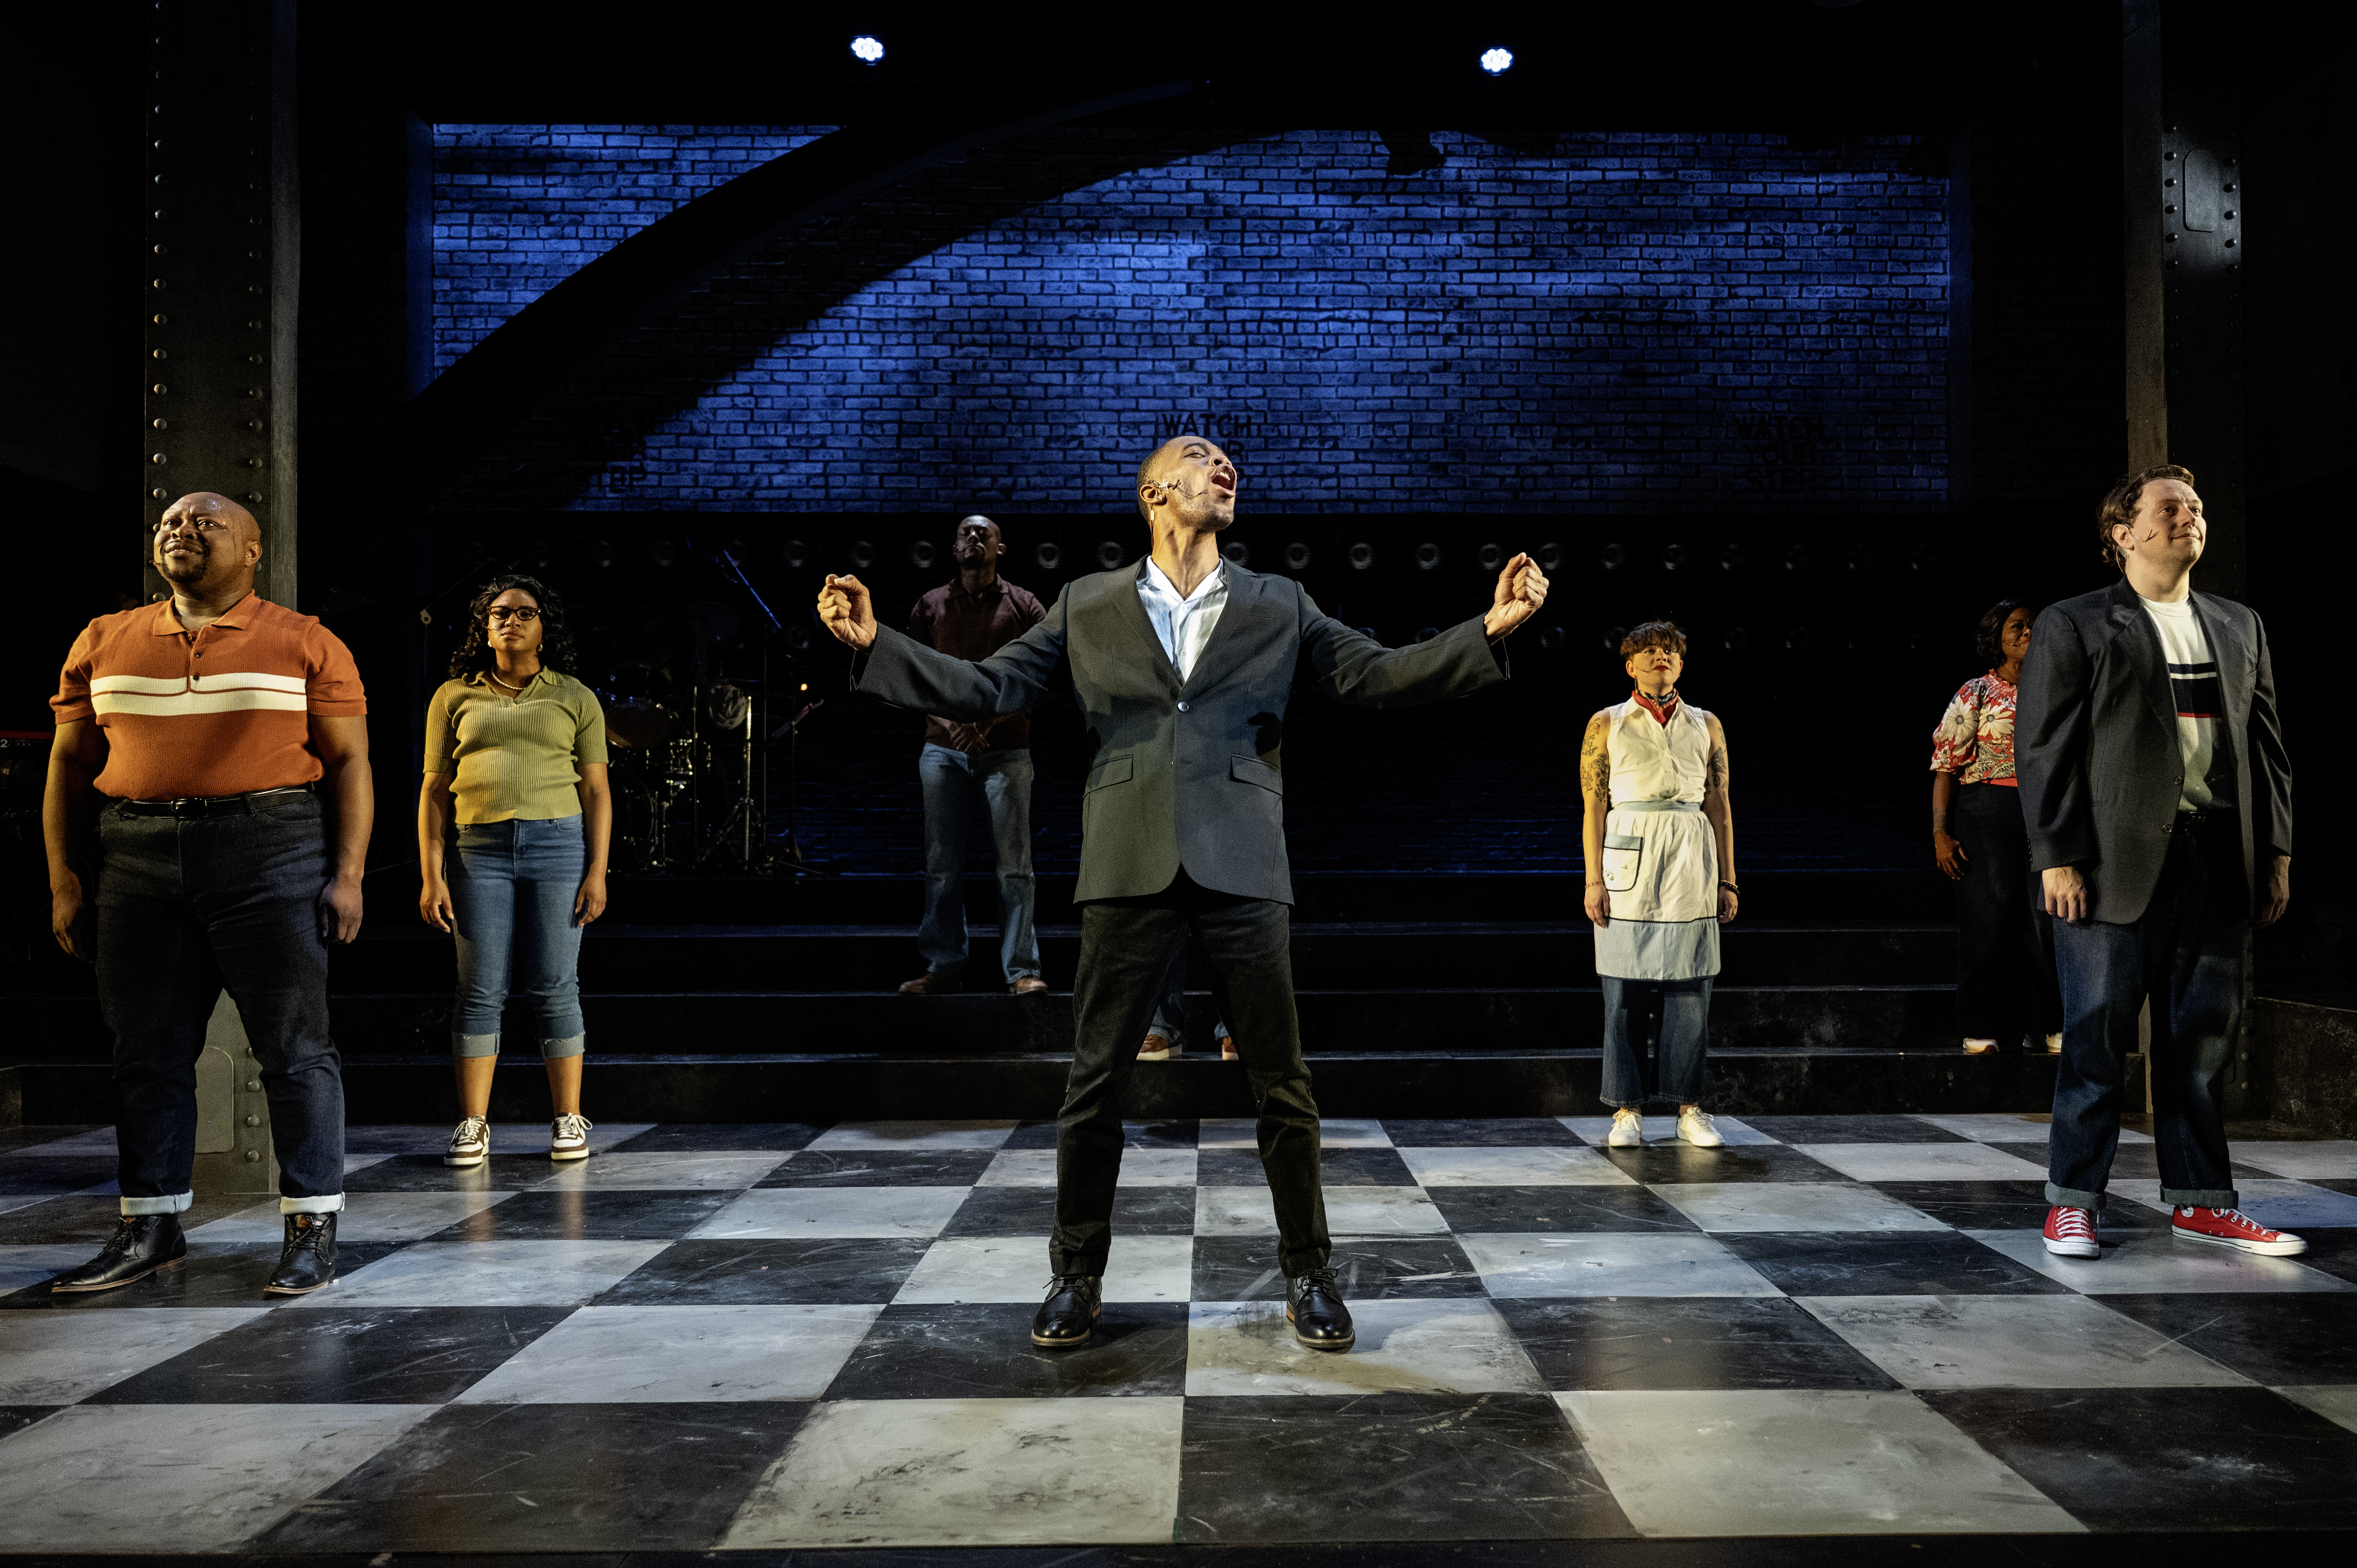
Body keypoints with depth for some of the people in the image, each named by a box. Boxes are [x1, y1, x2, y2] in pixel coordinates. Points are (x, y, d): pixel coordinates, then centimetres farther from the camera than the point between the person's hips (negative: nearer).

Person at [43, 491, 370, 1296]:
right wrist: (66, 881, 7)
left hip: (273, 858, -4)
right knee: (147, 1050, 8)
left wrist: (348, 875, -8)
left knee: (294, 1046, -2)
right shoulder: (104, 643, 14)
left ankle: (313, 1226, 4)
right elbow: (71, 764, 15)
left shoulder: (306, 644, 4)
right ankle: (150, 1228, 20)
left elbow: (349, 760, 0)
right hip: (138, 864, 4)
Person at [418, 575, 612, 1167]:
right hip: (479, 850, 1)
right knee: (480, 989, 0)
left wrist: (597, 871, -2)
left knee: (554, 986, -1)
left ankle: (568, 1119, 7)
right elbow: (435, 791, 10)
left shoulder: (575, 699, 11)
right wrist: (431, 876, 1)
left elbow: (596, 792, 8)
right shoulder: (455, 697, 13)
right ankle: (473, 1125, 7)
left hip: (559, 842, -1)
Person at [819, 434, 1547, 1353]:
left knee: (1281, 1085, 4)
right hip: (1129, 866, 0)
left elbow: (1376, 675, 6)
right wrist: (874, 645, -3)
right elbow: (987, 689, 7)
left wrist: (1489, 630, -6)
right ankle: (1077, 1278, 21)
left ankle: (1308, 1276, 21)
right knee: (1096, 1081, 4)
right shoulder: (1087, 606, 11)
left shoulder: (1278, 608, 13)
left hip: (1241, 866, 1)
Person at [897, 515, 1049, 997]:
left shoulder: (1024, 606, 8)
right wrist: (949, 722, -8)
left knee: (1014, 864, -5)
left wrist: (988, 720, -12)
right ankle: (943, 966, 9)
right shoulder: (930, 607, 13)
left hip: (1006, 752, -2)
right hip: (943, 751, 2)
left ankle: (1022, 969, -1)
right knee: (942, 865, 1)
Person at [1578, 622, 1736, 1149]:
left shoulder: (1707, 726, 13)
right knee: (1624, 991, -1)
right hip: (1629, 863, -2)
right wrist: (1594, 880, -5)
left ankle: (1690, 1109, 11)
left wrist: (1727, 881, 8)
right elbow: (1594, 806, 3)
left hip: (1691, 866, 2)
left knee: (1690, 990, 1)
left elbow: (1720, 807, 13)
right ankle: (1628, 1111, 7)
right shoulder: (1607, 725, 8)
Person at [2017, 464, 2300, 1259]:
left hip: (2219, 863, 5)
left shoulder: (2239, 626, 18)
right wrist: (2056, 857, -12)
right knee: (2096, 1042, -1)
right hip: (2115, 862, -5)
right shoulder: (2072, 625, 1)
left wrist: (2276, 849, 9)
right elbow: (2042, 747, -5)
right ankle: (2073, 1202, 9)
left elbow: (2265, 741, 18)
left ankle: (2199, 1202, 20)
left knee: (2202, 1038, 9)